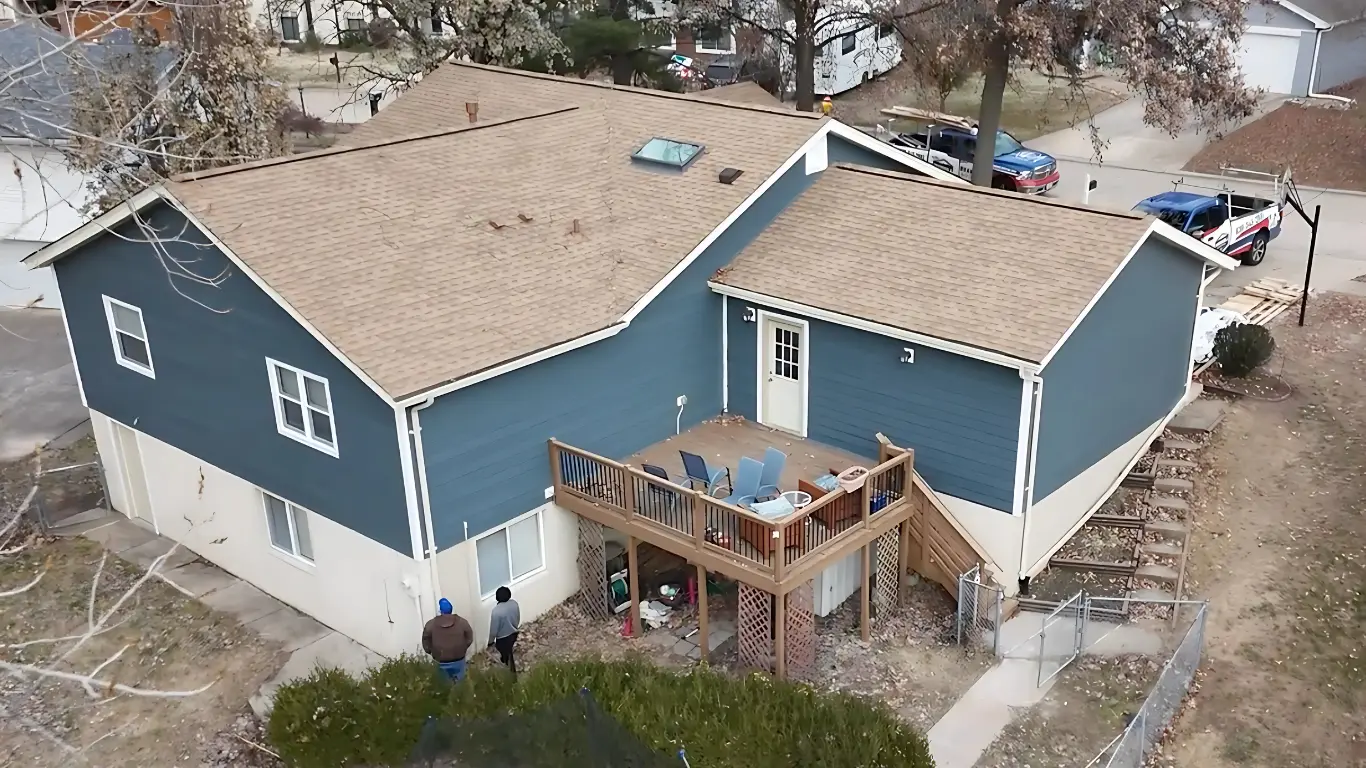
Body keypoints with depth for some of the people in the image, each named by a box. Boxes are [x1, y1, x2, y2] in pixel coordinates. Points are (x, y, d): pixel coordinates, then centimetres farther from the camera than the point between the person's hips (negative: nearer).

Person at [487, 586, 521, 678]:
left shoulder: (496, 611, -34)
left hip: (503, 638, -7)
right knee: (508, 653, 32)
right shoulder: (514, 603, -16)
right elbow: (518, 619, 2)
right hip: (513, 634, 7)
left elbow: (493, 629, -22)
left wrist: (490, 642, -5)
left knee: (505, 657, 18)